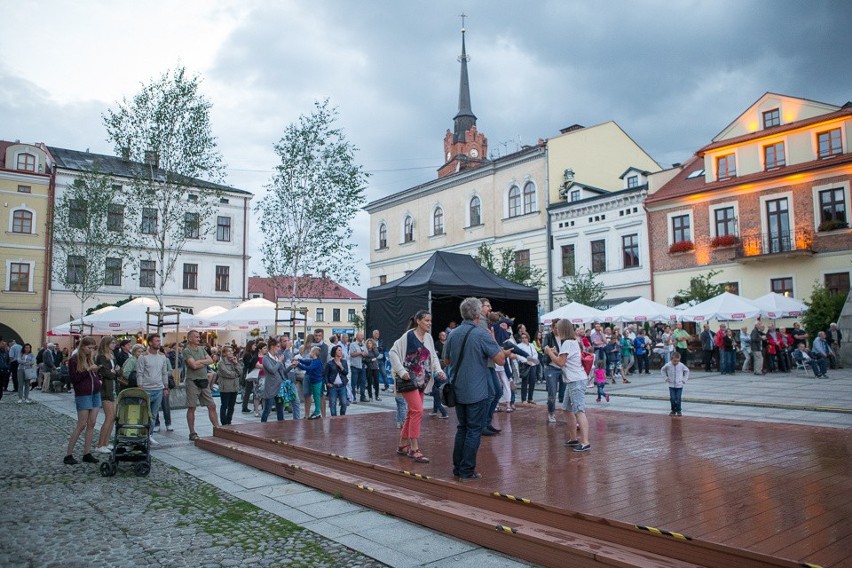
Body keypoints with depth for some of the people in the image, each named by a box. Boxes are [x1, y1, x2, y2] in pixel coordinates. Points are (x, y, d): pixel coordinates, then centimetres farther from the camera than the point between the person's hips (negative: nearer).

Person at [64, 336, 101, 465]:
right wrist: (88, 370, -20)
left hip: (95, 394, 6)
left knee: (92, 424, 5)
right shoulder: (74, 360, -8)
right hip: (83, 395, -6)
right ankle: (68, 455, 6)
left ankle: (87, 454, 11)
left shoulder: (91, 358, 10)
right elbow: (73, 379, -12)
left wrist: (98, 380, 6)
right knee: (81, 425, -4)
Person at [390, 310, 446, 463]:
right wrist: (401, 371, -16)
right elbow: (393, 352, -11)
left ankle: (402, 445, 24)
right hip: (408, 379, -8)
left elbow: (433, 356, 15)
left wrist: (438, 370, -2)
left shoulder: (428, 338, 7)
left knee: (412, 412, 12)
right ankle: (414, 449, -8)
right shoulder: (408, 336, -12)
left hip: (422, 380, 8)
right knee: (418, 410, -14)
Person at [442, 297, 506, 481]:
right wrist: (493, 340, -1)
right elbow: (501, 360, -13)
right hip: (478, 392, -6)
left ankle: (457, 468, 21)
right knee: (474, 431, 3)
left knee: (462, 428, 16)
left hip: (459, 391, 6)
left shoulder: (453, 334, 3)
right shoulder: (482, 335, -15)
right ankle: (467, 472, 6)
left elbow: (446, 361, 14)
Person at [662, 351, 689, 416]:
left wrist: (685, 379, 5)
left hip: (679, 385, -1)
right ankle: (673, 410, 15)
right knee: (672, 398, -1)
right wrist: (666, 377, 6)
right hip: (671, 385, 1)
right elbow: (663, 370, 11)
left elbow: (687, 371, 9)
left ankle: (678, 411, 13)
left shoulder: (681, 365, -9)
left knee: (678, 399, -3)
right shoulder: (668, 365, -9)